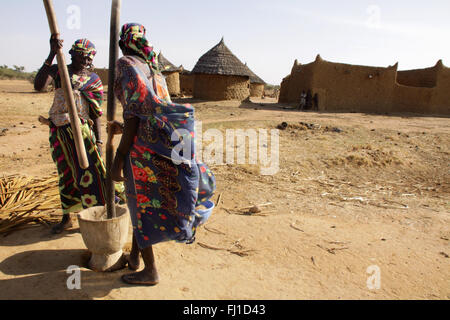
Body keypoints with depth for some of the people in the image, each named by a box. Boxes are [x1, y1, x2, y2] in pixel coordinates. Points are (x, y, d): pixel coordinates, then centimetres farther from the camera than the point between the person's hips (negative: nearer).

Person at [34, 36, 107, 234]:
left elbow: (96, 113, 2)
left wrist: (98, 141, -4)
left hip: (81, 130, -2)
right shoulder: (58, 70, 4)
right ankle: (66, 218, 26)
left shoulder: (94, 80, 3)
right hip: (58, 131, 2)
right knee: (65, 174, 12)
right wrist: (52, 55, -24)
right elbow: (39, 86, -16)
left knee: (89, 171, -4)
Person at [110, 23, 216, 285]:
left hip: (141, 145, -8)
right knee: (142, 201, 21)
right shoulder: (153, 69, 16)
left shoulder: (126, 64, -8)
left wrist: (118, 158, -16)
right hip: (159, 143, 8)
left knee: (143, 204, 5)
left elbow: (134, 114, -18)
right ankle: (134, 256, 38)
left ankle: (150, 272, 21)